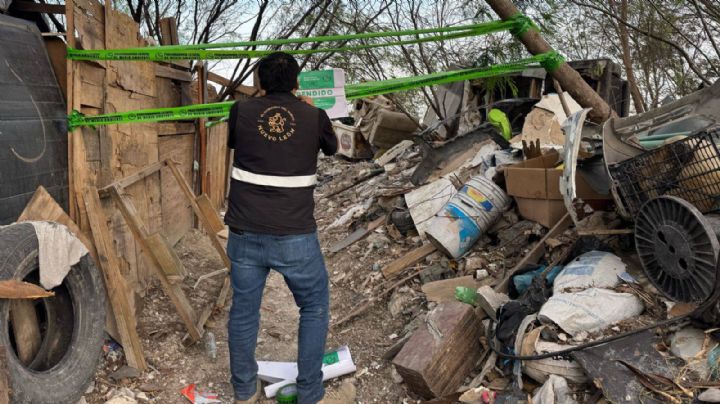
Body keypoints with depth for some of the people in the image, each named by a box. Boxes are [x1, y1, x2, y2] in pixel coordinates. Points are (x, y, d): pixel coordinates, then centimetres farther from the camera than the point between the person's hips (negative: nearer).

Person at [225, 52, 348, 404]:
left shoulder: (242, 111, 0)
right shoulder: (314, 117, -3)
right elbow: (332, 147, 19)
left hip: (245, 234, 2)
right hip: (295, 237, -2)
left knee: (243, 311, 18)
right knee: (314, 308, 19)